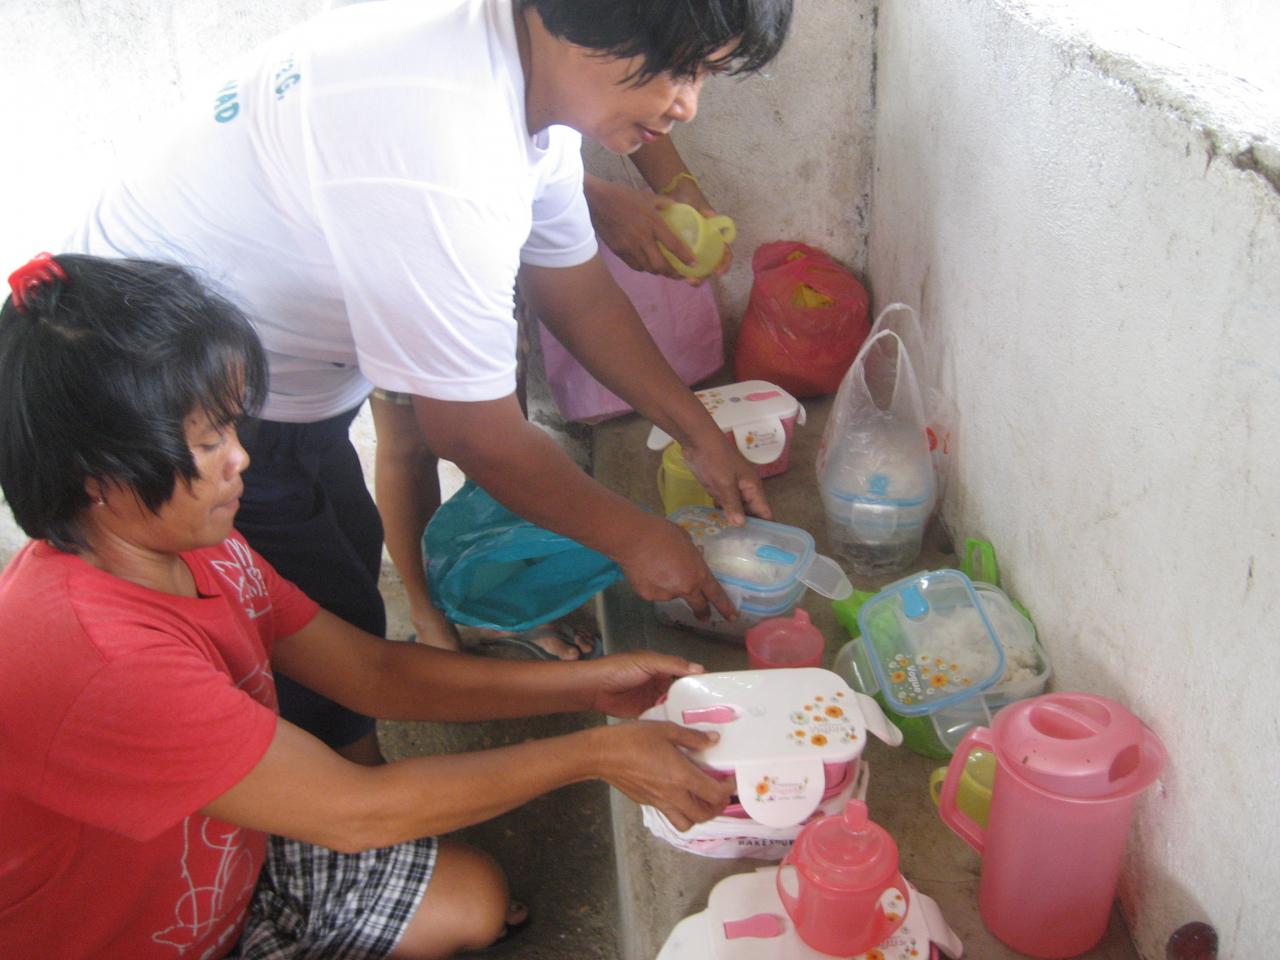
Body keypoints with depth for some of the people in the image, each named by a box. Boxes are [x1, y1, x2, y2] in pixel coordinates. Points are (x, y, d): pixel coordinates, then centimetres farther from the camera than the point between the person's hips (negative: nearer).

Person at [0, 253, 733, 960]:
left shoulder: (192, 548, -8)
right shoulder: (93, 663, -37)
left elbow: (377, 672, -4)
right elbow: (356, 811, -31)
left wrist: (591, 685, -11)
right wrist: (595, 755, -25)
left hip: (226, 868, 8)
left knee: (475, 896, 9)